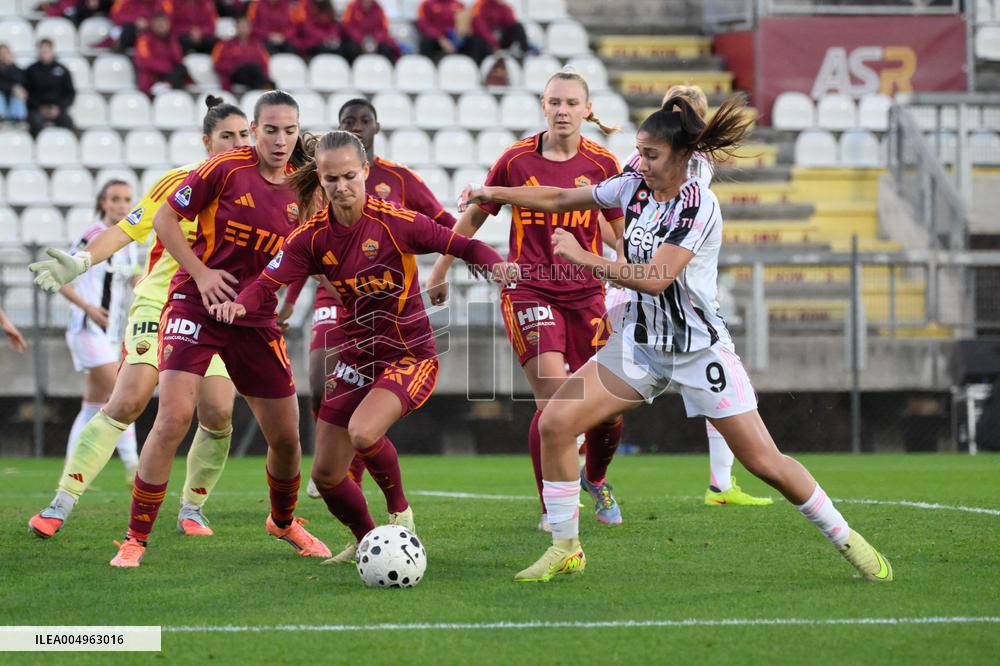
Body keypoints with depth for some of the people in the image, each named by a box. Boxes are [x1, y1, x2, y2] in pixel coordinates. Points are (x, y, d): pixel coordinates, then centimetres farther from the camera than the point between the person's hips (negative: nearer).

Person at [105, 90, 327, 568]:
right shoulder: (226, 169, -10)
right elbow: (165, 219, -4)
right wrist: (200, 273, -13)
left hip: (255, 317, 4)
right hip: (196, 307, -4)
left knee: (285, 436, 6)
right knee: (173, 418, -20)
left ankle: (284, 522, 37)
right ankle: (135, 539, -11)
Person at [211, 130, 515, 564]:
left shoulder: (394, 222, -16)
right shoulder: (313, 237, -4)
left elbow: (461, 245, -14)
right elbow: (269, 283, -11)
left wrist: (496, 264, -34)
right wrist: (239, 304, -33)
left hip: (409, 356, -5)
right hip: (356, 360, 5)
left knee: (363, 432, -32)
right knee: (326, 476, 6)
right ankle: (367, 541, 35)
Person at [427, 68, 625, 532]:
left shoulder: (602, 164, 2)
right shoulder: (517, 159, -1)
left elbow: (621, 235, 13)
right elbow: (473, 216, 11)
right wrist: (441, 270, 14)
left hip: (585, 293, 2)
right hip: (528, 289, -2)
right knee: (554, 401, -15)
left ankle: (595, 478, 32)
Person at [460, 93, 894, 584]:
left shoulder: (697, 205, -19)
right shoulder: (633, 187, 0)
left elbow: (655, 279, -26)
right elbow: (559, 199, 12)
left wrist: (582, 256, -25)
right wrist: (494, 194, 6)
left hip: (698, 349, -6)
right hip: (641, 343, 6)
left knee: (765, 463, -6)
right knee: (555, 422, -9)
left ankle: (846, 540, 13)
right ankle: (565, 550, 3)